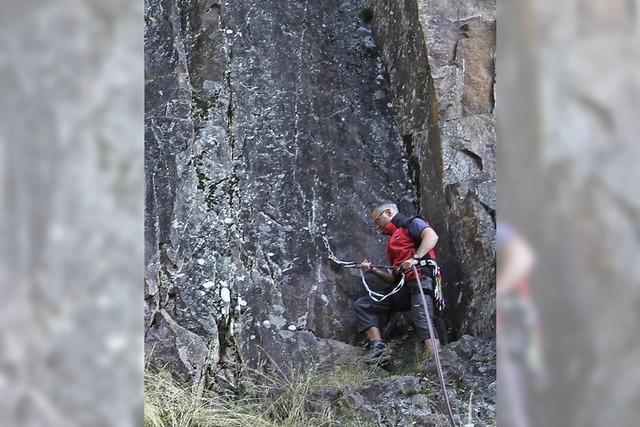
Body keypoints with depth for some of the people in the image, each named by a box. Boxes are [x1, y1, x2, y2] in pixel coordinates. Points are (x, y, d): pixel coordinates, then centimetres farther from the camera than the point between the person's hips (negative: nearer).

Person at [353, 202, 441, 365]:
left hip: (420, 279, -9)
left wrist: (415, 258, -25)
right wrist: (373, 270, 15)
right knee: (361, 305, 3)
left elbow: (432, 236, -13)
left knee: (422, 320, -29)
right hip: (403, 290, 9)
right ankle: (379, 348, -11)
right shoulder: (394, 241, 32)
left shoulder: (411, 223, 10)